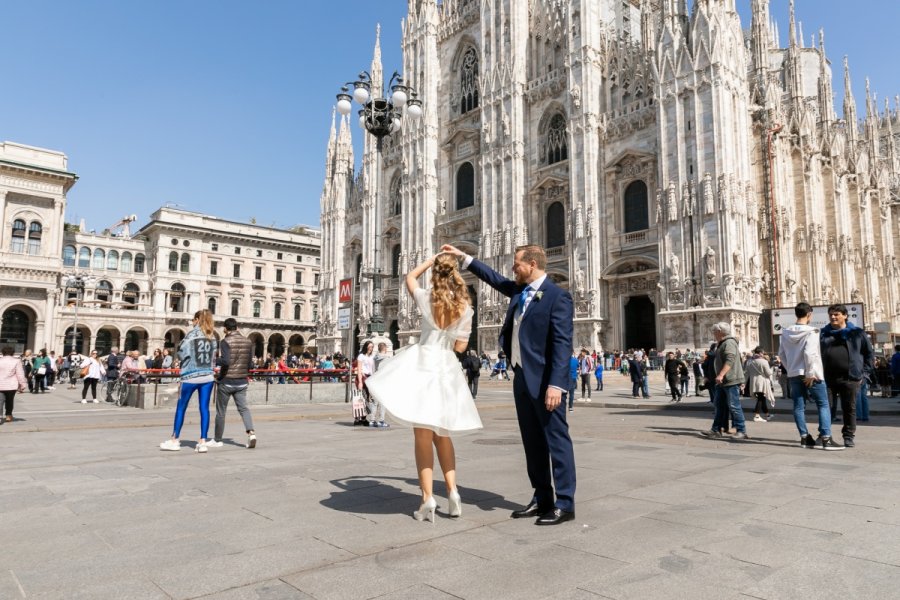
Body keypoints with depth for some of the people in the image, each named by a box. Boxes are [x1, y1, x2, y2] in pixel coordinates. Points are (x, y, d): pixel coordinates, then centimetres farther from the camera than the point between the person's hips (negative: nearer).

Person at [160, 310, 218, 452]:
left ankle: (174, 440, 17)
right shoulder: (212, 336, 7)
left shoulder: (192, 335, -8)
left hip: (191, 376, -4)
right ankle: (202, 442, 3)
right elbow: (213, 357, 10)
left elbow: (182, 354, -7)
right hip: (208, 376, 4)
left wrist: (188, 360, 12)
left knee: (181, 408, 9)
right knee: (204, 408, 3)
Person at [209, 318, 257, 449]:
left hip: (226, 381, -4)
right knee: (243, 408, 10)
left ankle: (217, 440, 20)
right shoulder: (248, 342, 3)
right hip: (242, 382, 4)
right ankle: (251, 432, -10)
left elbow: (225, 361, -24)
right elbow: (250, 363, 7)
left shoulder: (226, 341, -13)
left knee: (220, 411, 9)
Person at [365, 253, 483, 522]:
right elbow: (460, 347, 3)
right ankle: (452, 492, 12)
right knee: (441, 433, 18)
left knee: (423, 433, 1)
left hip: (422, 363, -2)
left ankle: (428, 499, -2)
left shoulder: (426, 299, -2)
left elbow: (410, 277, 19)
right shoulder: (466, 308, 0)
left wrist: (432, 259, 21)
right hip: (447, 369, 2)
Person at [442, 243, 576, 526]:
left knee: (556, 440, -1)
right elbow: (494, 278, 29)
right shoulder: (519, 290, 13)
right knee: (532, 442, 13)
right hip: (521, 378, 9)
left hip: (544, 380, -9)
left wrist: (555, 384, -24)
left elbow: (562, 343, -18)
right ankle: (541, 498, 23)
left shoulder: (557, 296, -12)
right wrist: (463, 257, 29)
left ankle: (565, 503, 8)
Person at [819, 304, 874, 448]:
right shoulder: (823, 333, 9)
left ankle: (849, 436, 17)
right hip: (828, 378, 1)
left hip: (850, 378, -1)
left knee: (849, 409, 5)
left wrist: (864, 372, 1)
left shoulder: (856, 333, 4)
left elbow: (869, 354, 8)